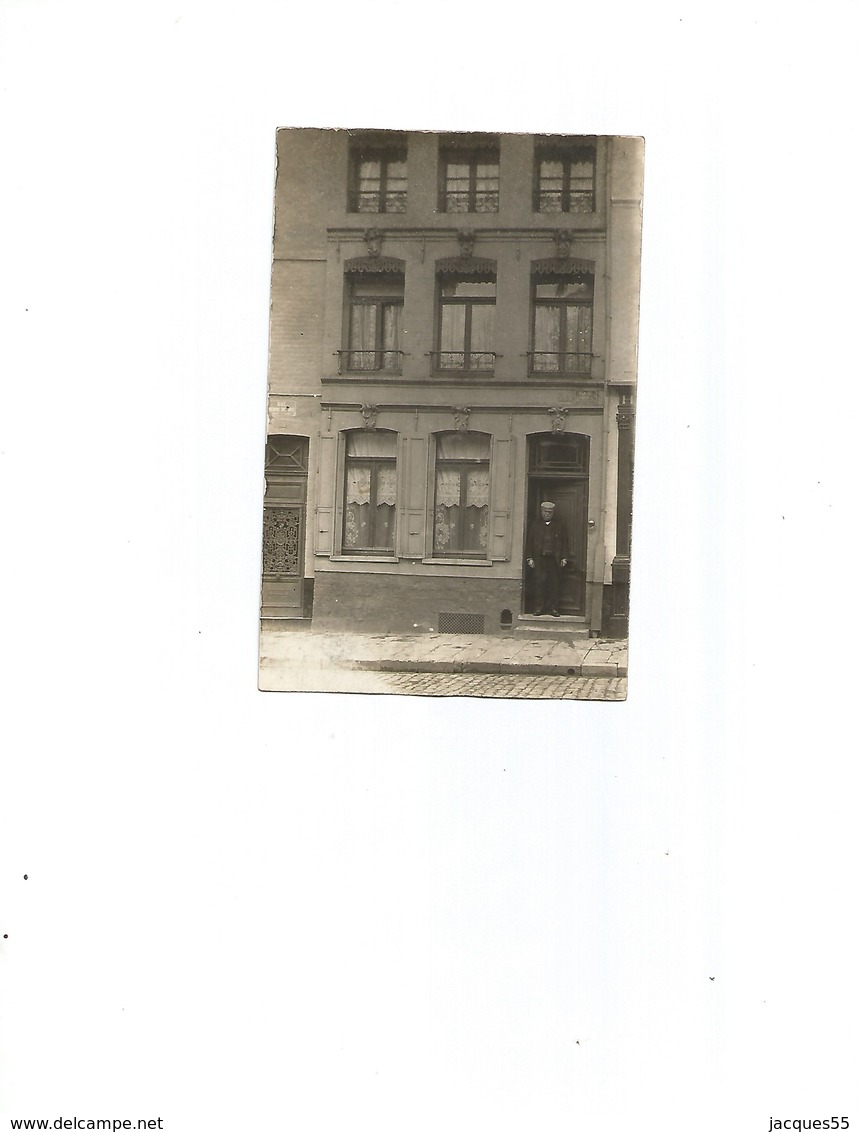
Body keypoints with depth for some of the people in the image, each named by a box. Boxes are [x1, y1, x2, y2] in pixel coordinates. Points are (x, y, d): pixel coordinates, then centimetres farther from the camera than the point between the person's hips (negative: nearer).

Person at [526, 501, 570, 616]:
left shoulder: (560, 525, 11)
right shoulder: (535, 524, 11)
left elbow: (564, 543, 10)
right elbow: (529, 542, 8)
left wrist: (564, 558, 1)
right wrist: (529, 558, 0)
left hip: (554, 559, 0)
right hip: (539, 559, 0)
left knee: (554, 584, 0)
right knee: (540, 582, -5)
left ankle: (553, 608, 7)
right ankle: (539, 607, 1)